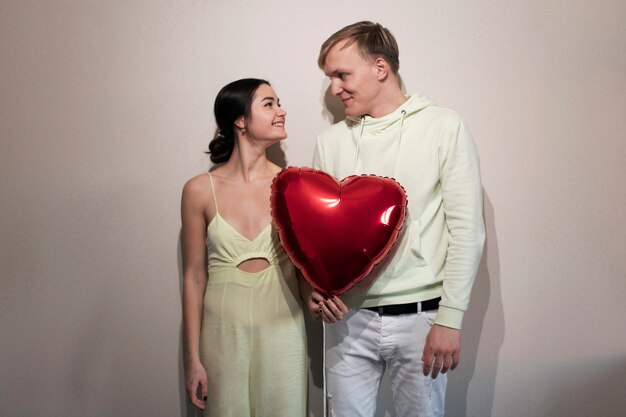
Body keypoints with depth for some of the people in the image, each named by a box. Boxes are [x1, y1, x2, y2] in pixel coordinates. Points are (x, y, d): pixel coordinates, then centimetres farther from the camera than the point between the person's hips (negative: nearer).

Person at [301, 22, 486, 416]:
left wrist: (450, 318, -9)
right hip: (348, 317, 3)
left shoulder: (444, 127, -2)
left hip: (419, 317, -2)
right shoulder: (332, 141, 8)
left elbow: (467, 230, -5)